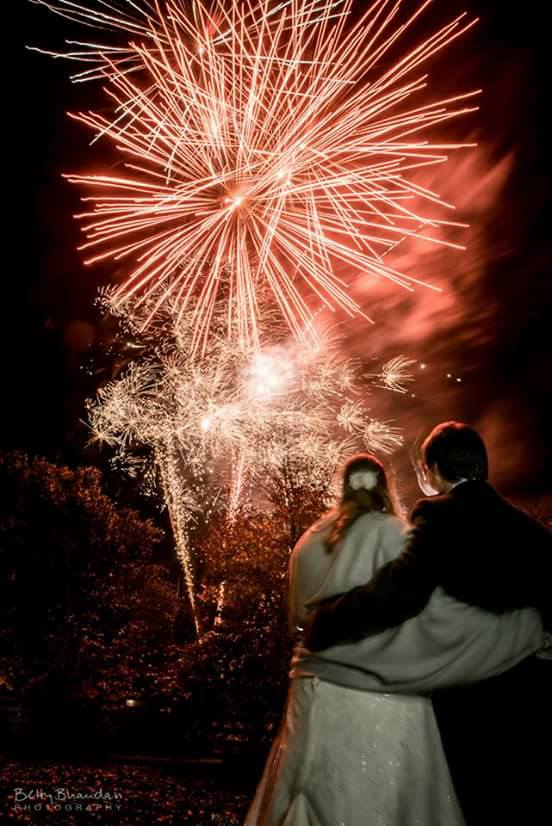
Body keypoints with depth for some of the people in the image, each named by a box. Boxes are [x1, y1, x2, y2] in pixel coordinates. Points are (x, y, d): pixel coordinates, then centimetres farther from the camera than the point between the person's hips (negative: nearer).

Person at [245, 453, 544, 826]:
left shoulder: (311, 540, 6)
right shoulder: (391, 534, -11)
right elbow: (436, 614, -18)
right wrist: (531, 626, -9)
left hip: (315, 696, 5)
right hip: (377, 708, -5)